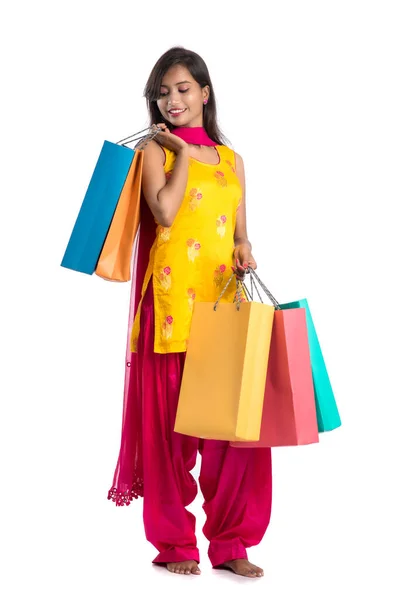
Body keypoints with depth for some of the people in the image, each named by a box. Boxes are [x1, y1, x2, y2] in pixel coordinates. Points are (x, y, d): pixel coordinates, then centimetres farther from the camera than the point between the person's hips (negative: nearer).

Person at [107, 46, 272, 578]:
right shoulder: (154, 150, 6)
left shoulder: (231, 160, 19)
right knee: (169, 419, -1)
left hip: (227, 300, 4)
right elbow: (164, 212, -13)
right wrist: (183, 152, -2)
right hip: (172, 299, -4)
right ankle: (173, 543, 11)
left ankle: (230, 541, 12)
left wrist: (245, 251, -1)